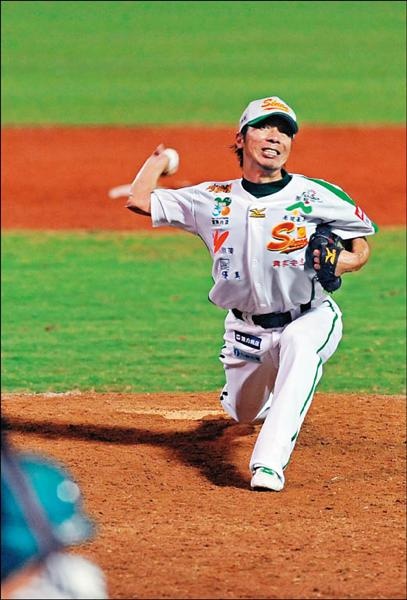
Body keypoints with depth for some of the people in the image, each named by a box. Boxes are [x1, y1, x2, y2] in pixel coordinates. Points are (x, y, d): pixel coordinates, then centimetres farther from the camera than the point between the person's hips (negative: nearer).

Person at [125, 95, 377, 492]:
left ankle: (270, 462, -43)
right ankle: (267, 384, 55)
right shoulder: (214, 200, -4)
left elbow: (361, 243, -2)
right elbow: (139, 200, -3)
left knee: (299, 345, -38)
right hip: (247, 330, 4)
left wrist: (344, 261, -24)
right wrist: (160, 158, 12)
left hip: (310, 318, -4)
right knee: (245, 414, 14)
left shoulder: (317, 197, -10)